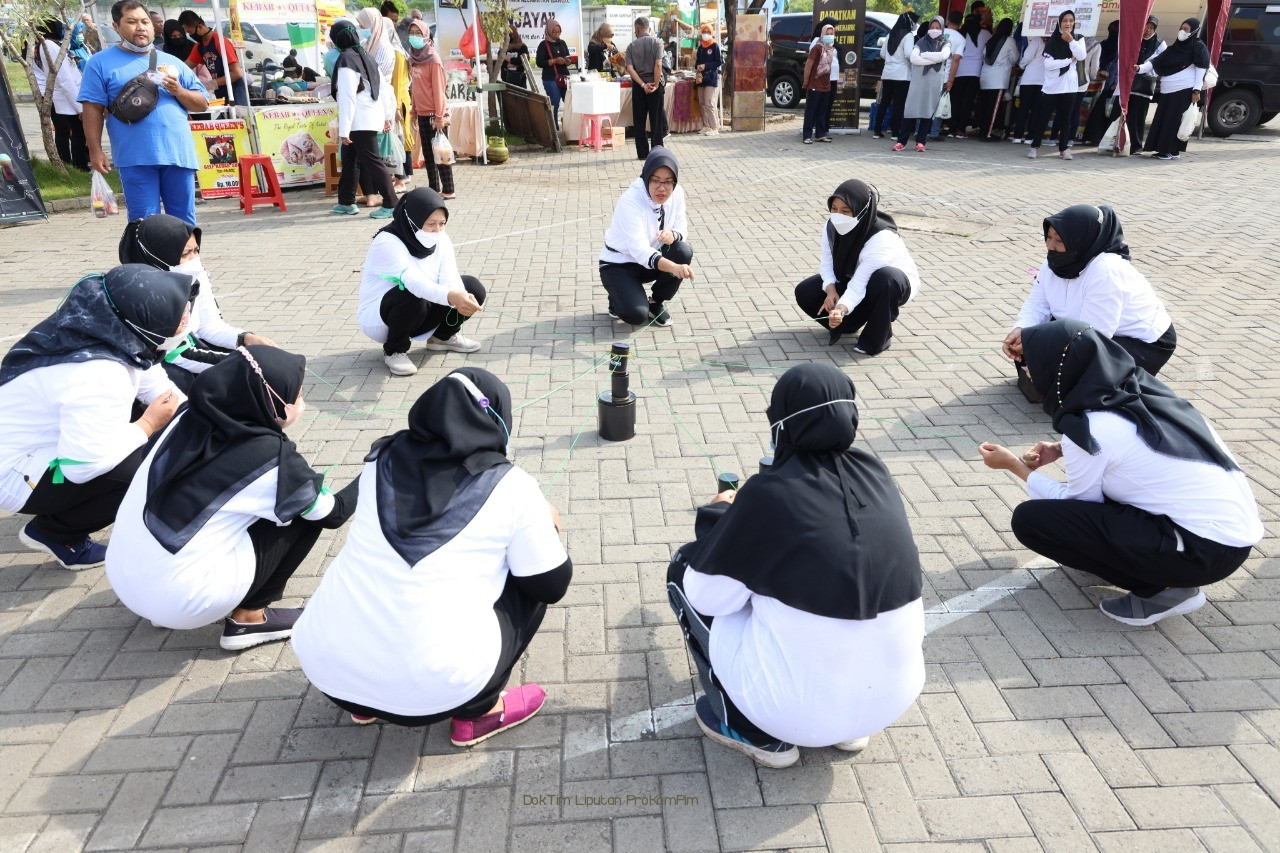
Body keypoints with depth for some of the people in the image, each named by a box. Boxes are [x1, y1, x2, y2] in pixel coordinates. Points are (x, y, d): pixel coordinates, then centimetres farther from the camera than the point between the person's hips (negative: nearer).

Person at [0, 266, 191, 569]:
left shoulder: (113, 332, -10)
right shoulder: (97, 376, -36)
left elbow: (154, 384, 2)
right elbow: (83, 464, -37)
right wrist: (149, 424, -24)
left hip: (53, 442, 9)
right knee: (145, 465, -27)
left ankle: (63, 509, 14)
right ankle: (53, 532, -1)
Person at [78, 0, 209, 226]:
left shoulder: (172, 62, 19)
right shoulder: (101, 62, 10)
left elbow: (202, 104, 18)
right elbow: (93, 109, 4)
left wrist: (178, 91, -2)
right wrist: (95, 151, -5)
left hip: (178, 154, 3)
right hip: (135, 157, -3)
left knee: (184, 222, 6)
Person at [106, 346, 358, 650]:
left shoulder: (191, 417, -1)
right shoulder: (273, 457, -15)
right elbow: (333, 514, 1)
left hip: (121, 580, 7)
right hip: (182, 603, -7)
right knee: (305, 511, 1)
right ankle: (247, 618, 9)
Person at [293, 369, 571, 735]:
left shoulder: (382, 459, 9)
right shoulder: (512, 487, -2)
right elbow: (552, 586, 6)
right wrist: (547, 524, 25)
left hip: (322, 664, 5)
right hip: (433, 685, -4)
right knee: (529, 583, 18)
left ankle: (366, 701, 27)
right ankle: (477, 711, 16)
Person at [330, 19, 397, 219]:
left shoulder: (346, 60, -12)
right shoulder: (366, 56, 13)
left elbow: (347, 97, -18)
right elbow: (384, 88, 15)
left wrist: (344, 129, -17)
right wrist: (386, 116, 22)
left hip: (360, 122, -9)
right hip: (372, 117, 9)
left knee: (372, 161, -6)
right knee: (349, 160, 16)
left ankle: (390, 205, -5)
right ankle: (346, 202, 24)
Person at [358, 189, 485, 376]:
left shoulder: (440, 239, -6)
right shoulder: (386, 243, -26)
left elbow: (450, 278, -19)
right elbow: (414, 281, -42)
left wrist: (461, 298, -42)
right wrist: (450, 296, -59)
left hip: (420, 315, 6)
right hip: (378, 317, -6)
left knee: (473, 288, -8)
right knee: (413, 298, -39)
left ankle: (443, 336, 14)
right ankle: (394, 350, -11)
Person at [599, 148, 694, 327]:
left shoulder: (676, 193, -11)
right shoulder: (630, 200, -29)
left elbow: (682, 228, -2)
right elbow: (639, 249, -38)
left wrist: (673, 234, -30)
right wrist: (673, 267, -54)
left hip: (652, 260, 6)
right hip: (618, 264, -6)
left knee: (684, 251, -24)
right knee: (636, 314, -27)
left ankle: (657, 302, -1)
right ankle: (619, 296, 11)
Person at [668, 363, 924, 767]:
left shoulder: (769, 493, -16)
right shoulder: (875, 474, -1)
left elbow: (708, 596, -8)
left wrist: (717, 516, 7)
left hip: (799, 704, -5)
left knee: (683, 569, 10)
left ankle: (755, 731, 13)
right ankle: (845, 726, 23)